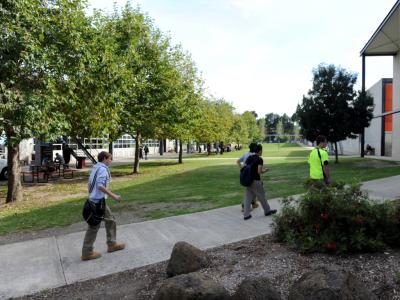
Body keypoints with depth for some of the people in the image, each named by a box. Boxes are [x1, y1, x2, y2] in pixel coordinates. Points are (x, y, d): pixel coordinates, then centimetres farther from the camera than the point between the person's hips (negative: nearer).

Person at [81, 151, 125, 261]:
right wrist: (113, 196, -23)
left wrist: (91, 195, 27)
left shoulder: (95, 168, 12)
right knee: (93, 227, 1)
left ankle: (111, 244, 25)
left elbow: (89, 184, 17)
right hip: (98, 201, -9)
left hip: (94, 199, 9)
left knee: (110, 220, 17)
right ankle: (87, 253, 12)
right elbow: (100, 185, -26)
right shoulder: (102, 169, -16)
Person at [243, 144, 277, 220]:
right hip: (255, 181, -6)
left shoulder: (249, 158, 8)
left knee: (248, 198, 7)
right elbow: (259, 171, -20)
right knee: (262, 196, 12)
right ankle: (267, 211, 30)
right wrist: (264, 171, 0)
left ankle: (246, 215, 6)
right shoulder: (260, 159, -13)